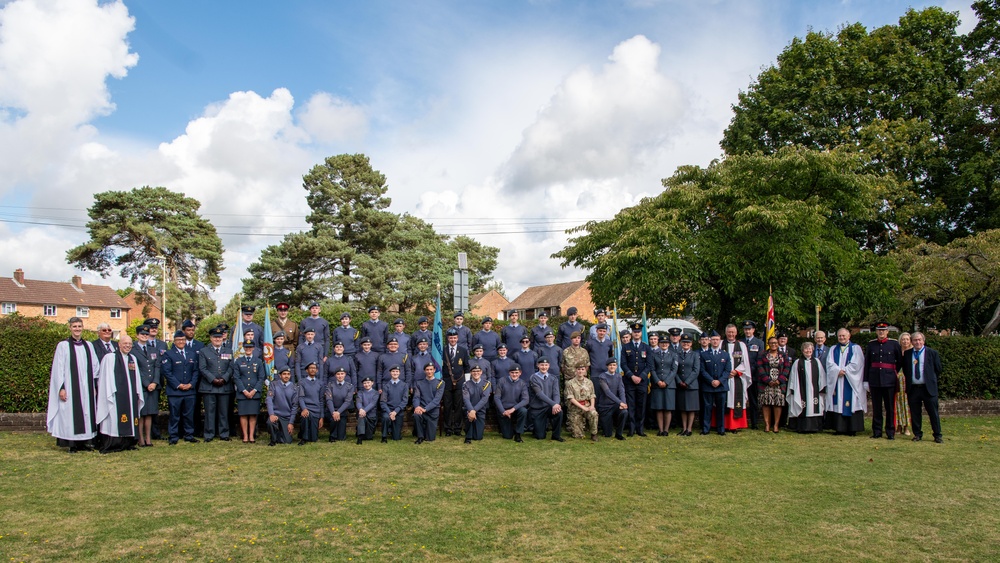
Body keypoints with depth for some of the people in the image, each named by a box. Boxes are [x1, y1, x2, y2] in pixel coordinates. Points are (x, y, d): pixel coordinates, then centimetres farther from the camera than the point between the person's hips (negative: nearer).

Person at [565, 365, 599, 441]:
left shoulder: (589, 382, 7)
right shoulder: (570, 383, -3)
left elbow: (592, 396, 8)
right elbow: (571, 398, -9)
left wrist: (592, 405, -13)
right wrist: (582, 407, -18)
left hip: (587, 405, 2)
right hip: (575, 408, -2)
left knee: (594, 414, -35)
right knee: (578, 435, -6)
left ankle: (593, 434, -15)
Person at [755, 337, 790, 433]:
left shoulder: (784, 356, 13)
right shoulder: (763, 355, 9)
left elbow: (787, 367, 4)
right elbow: (760, 368, 0)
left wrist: (779, 380, -9)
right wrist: (768, 380, -11)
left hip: (779, 384, 1)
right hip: (766, 384, -1)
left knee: (778, 403, -7)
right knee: (766, 403, -6)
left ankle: (776, 425, -2)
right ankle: (767, 424, -2)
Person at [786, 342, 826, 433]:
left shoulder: (817, 362, 10)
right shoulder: (797, 363, 4)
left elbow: (822, 377, 9)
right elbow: (793, 378, 1)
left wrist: (822, 389, 2)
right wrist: (793, 390, -5)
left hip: (814, 391, 2)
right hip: (802, 391, -2)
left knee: (814, 408, 1)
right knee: (803, 410, -3)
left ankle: (813, 427, 8)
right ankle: (803, 428, 2)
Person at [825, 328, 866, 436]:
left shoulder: (856, 348, 6)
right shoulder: (833, 349, 15)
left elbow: (856, 364, -6)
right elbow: (830, 363, 3)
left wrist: (844, 371, -11)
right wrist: (838, 371, -14)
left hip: (851, 382, -3)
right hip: (836, 381, 3)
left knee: (851, 405, -5)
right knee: (837, 404, 0)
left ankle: (852, 429, -2)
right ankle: (839, 428, 2)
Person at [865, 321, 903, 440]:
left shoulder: (894, 344, 1)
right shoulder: (870, 344, 5)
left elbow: (900, 361, 12)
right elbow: (867, 363, 6)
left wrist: (894, 372, 14)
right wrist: (866, 380, 5)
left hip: (889, 381, -1)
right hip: (874, 380, 1)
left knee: (890, 408, 3)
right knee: (876, 408, 7)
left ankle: (890, 433, 11)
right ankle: (877, 432, 14)